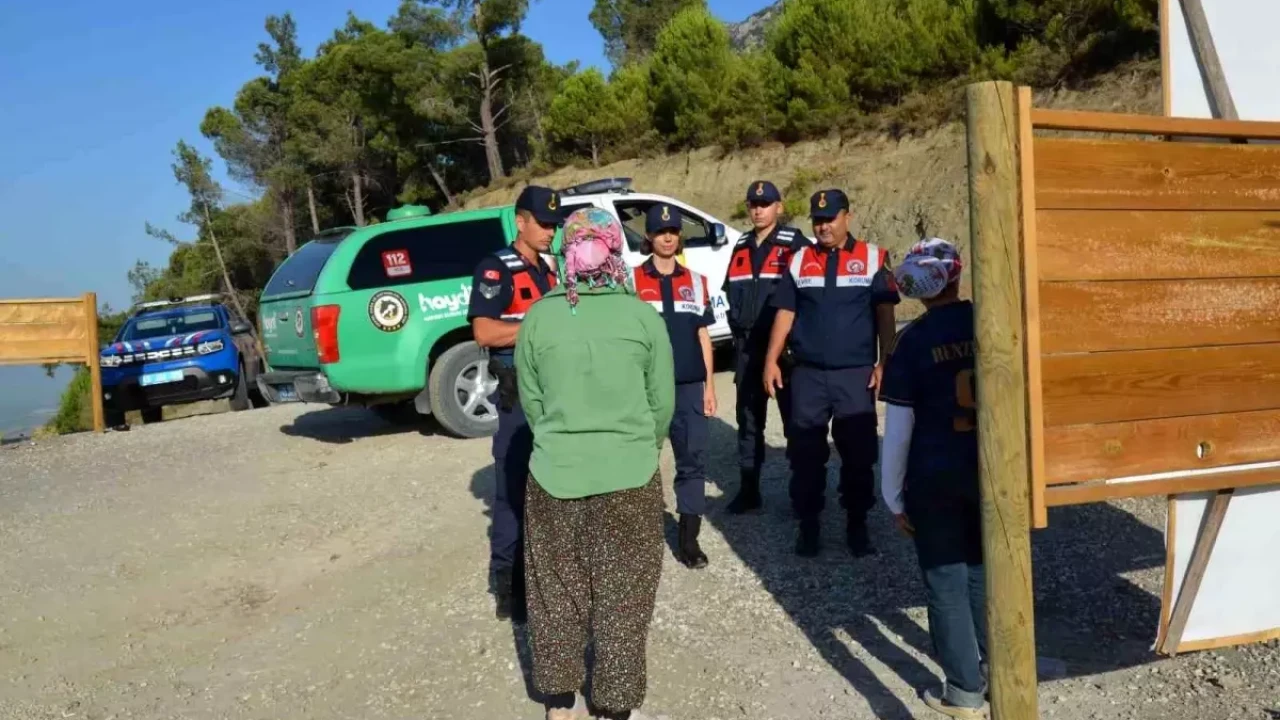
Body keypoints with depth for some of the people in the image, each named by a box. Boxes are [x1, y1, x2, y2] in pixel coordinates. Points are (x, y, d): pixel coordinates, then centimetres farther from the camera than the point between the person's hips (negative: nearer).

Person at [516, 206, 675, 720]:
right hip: (628, 476, -1)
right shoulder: (643, 316, -5)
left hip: (554, 473, 2)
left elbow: (530, 400, 4)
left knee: (557, 591, 18)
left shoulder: (538, 317, -3)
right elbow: (662, 401, 0)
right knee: (621, 595, 13)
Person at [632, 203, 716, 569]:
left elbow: (703, 336, 12)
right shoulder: (632, 281, 1)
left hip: (690, 386, 3)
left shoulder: (696, 282, 11)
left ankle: (688, 537, 11)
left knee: (694, 460, 2)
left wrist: (709, 384, 7)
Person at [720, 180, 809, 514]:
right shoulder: (741, 248, 14)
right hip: (747, 347, 6)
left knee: (794, 420, 4)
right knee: (748, 420, 10)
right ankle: (748, 489, 19)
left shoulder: (794, 244, -5)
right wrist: (737, 329, 13)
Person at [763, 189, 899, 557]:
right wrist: (771, 360, 2)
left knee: (858, 453, 4)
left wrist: (884, 363, -5)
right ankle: (808, 525, 18)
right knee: (806, 454, 6)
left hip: (856, 374, -1)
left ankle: (857, 525, 19)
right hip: (808, 374, 2)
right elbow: (785, 313, 8)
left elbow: (885, 314, 1)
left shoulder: (872, 258, 2)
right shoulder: (799, 261, 8)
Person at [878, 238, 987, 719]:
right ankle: (990, 672, 35)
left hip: (935, 478, -4)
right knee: (982, 572, 21)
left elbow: (898, 428, -10)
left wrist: (894, 496, -1)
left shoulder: (912, 341, -12)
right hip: (995, 469, 4)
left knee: (946, 583, 9)